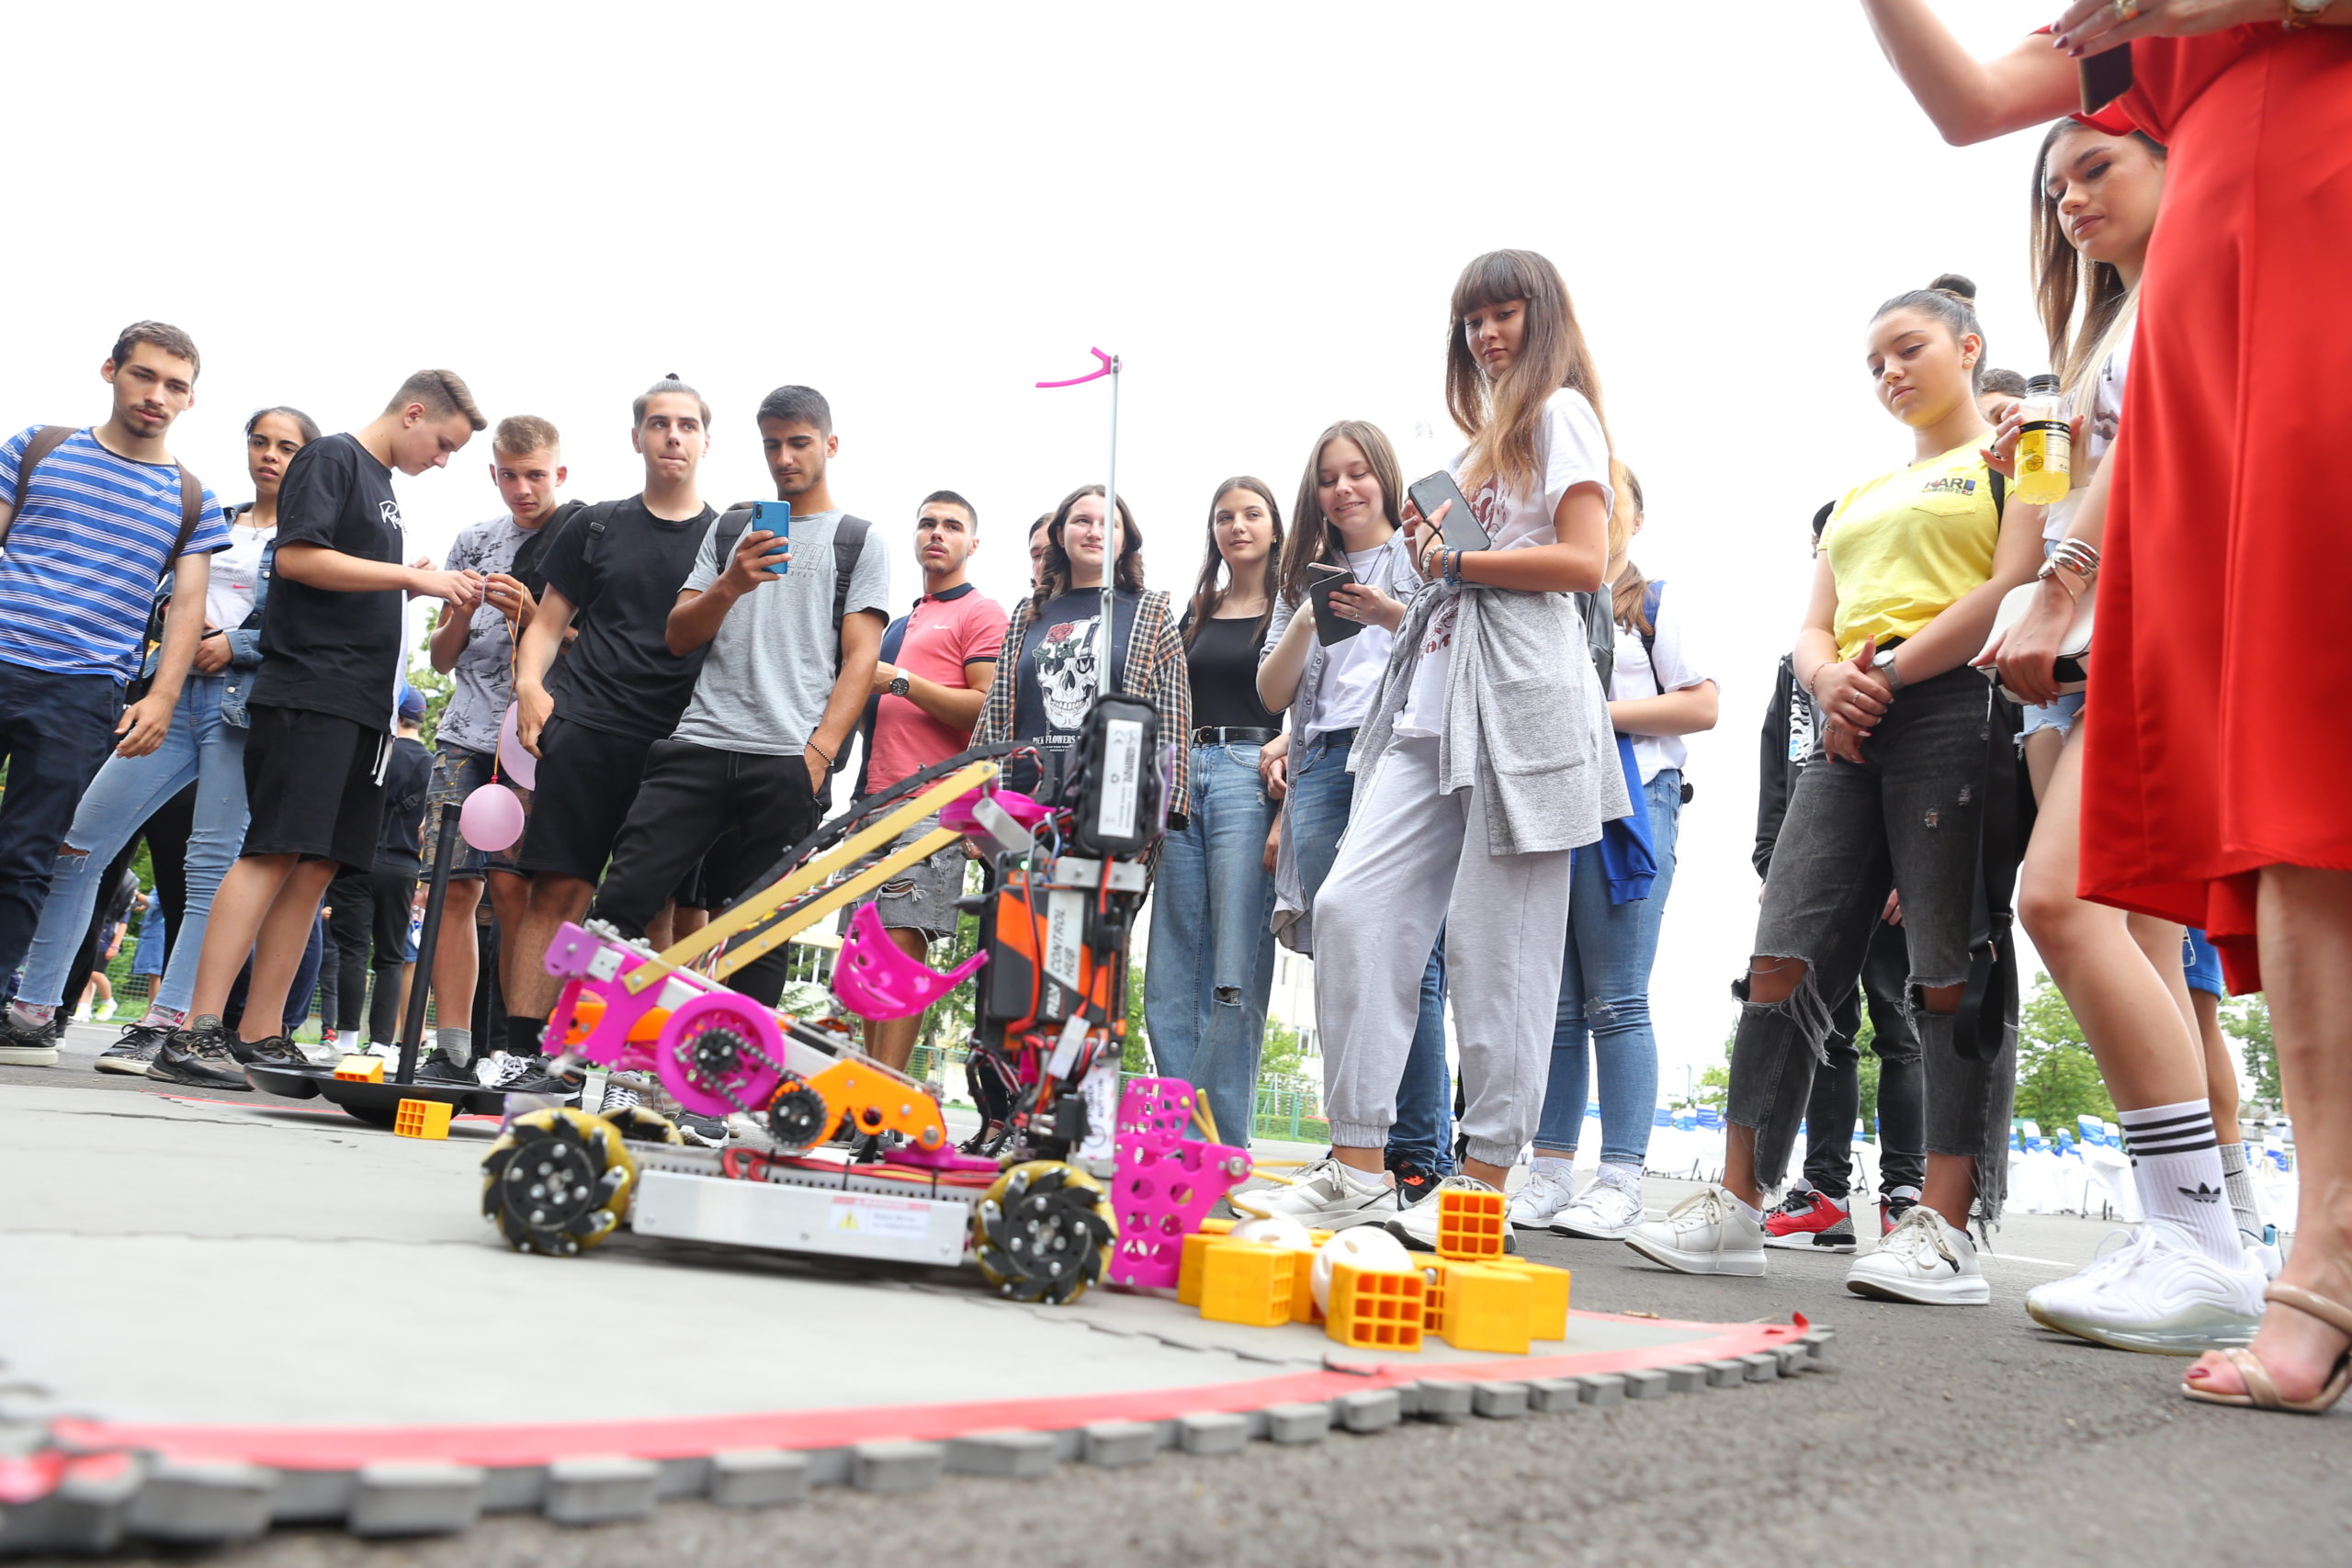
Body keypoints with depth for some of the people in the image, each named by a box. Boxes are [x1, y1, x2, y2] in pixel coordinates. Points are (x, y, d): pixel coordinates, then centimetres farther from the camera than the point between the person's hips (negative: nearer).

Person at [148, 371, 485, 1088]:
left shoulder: (382, 486, 25)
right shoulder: (331, 458, -1)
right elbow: (298, 557, -14)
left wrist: (422, 589, 12)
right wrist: (411, 576, -12)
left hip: (362, 705, 9)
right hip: (308, 691, -9)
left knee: (318, 865, 4)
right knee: (274, 853, -15)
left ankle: (260, 1035, 5)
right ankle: (195, 1034, -17)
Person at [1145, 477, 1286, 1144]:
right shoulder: (1195, 614, 21)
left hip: (1252, 778, -6)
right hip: (1183, 779, 6)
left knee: (1235, 972, -10)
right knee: (1171, 973, 2)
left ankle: (1222, 1141, -8)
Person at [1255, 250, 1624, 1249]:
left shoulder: (1560, 412, 3)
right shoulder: (1482, 439, 29)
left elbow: (1584, 562, -10)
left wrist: (1462, 564, -4)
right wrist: (1434, 555, 8)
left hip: (1519, 690, -8)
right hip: (1434, 693, 8)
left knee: (1495, 941, -5)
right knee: (1353, 905, -5)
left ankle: (1484, 1181, 2)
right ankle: (1357, 1168, -3)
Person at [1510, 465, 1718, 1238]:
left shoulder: (1656, 602, 8)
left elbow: (1701, 706, -2)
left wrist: (1601, 712, -10)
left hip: (1629, 803, -5)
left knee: (1616, 1001, -7)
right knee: (1553, 1002, 5)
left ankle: (1621, 1180, -4)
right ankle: (1550, 1171, 9)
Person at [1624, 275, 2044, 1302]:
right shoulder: (1861, 498, 30)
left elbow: (2015, 587, -7)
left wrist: (1889, 671, -11)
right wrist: (1831, 680, -1)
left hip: (1954, 715, -6)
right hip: (1850, 733, 6)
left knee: (1952, 971, -9)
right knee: (1785, 955, -4)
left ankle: (1946, 1227, -8)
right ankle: (1736, 1208, -4)